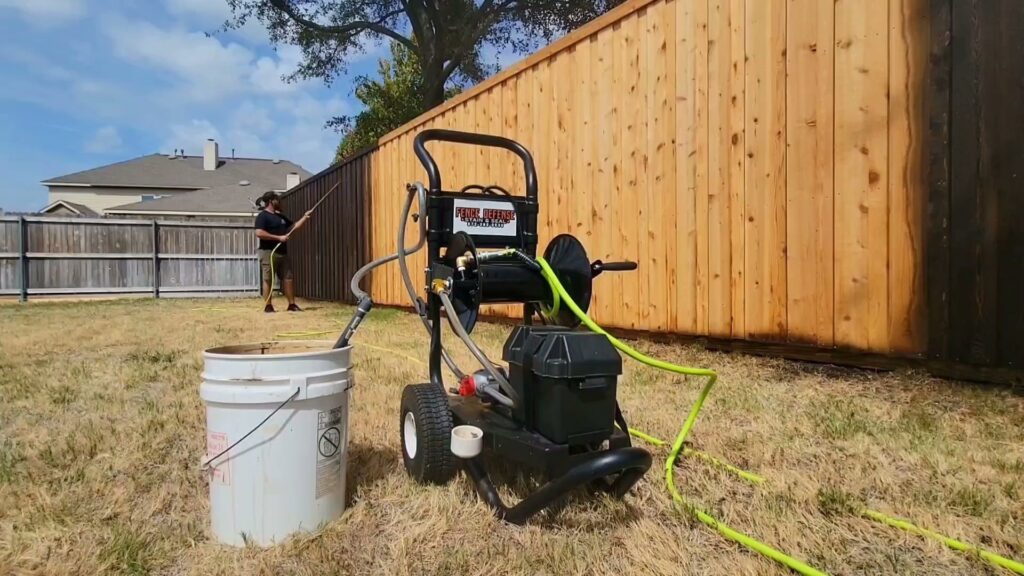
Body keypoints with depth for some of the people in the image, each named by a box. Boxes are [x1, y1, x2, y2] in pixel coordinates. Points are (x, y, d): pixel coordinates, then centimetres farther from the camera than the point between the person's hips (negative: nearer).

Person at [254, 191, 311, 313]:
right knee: (268, 279, -2)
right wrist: (278, 237, -19)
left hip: (282, 252, 8)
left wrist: (305, 217, 16)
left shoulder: (280, 216, 18)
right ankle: (268, 306, 3)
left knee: (288, 278, 6)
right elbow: (259, 233, -20)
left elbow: (293, 227, 25)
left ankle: (292, 304, 11)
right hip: (268, 252, -8)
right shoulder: (263, 216, -9)